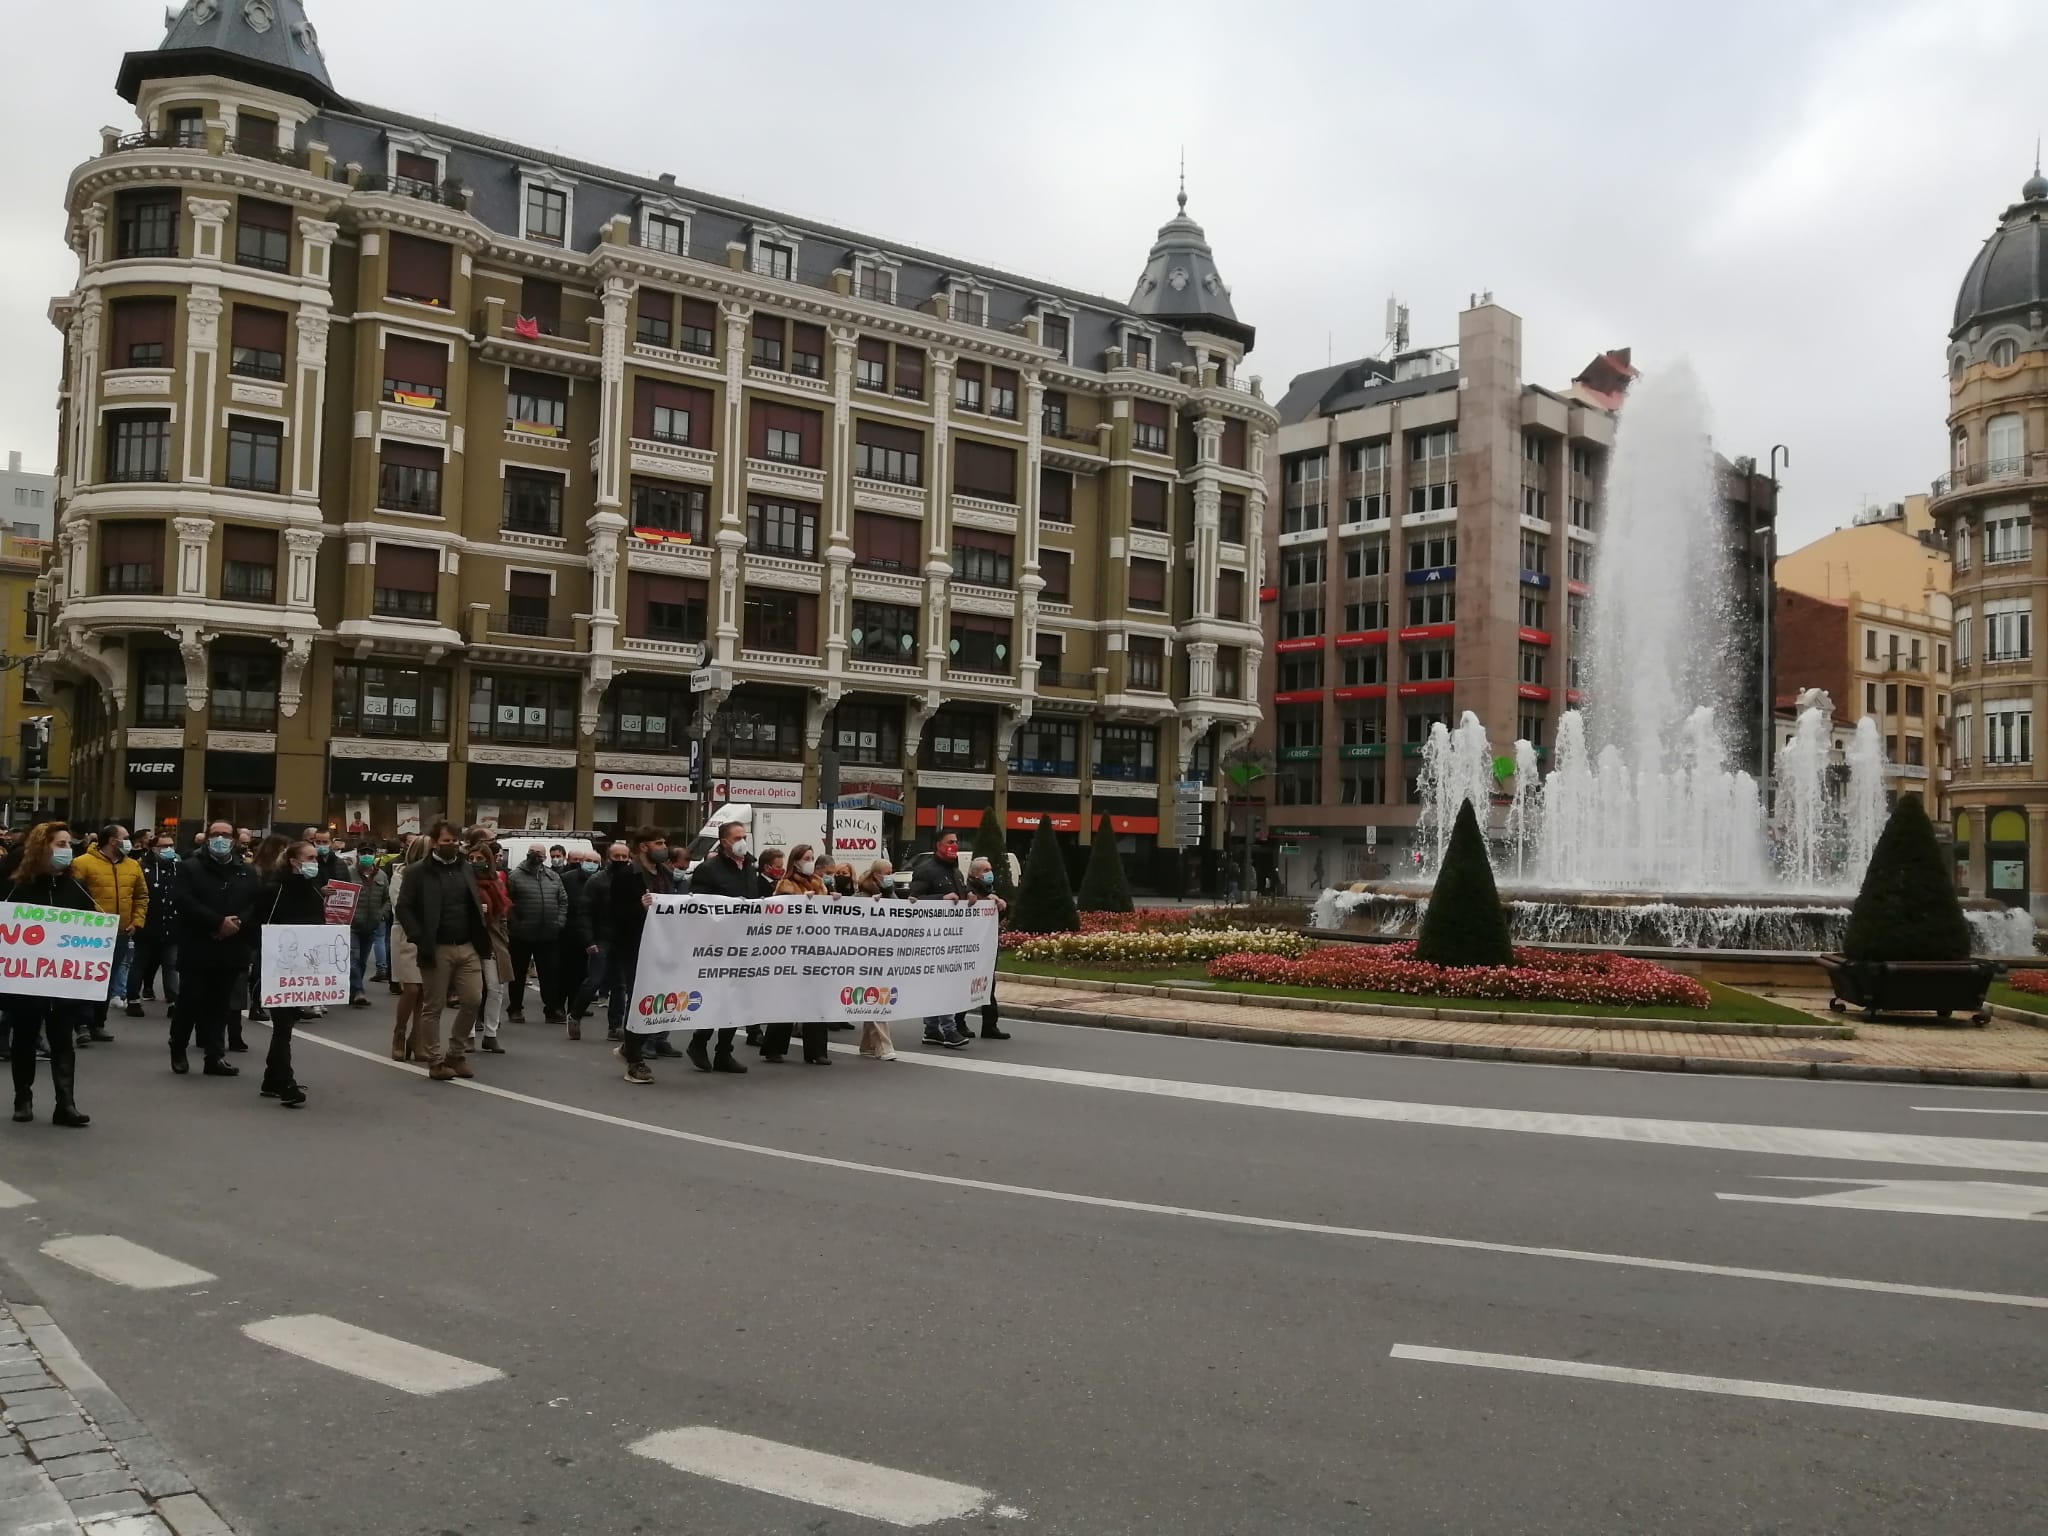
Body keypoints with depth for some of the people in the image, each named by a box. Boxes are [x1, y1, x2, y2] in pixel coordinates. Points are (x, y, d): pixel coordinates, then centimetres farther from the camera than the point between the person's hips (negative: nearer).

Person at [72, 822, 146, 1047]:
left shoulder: (133, 866, 10)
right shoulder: (83, 863, -8)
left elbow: (142, 897, 18)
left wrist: (136, 922, 7)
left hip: (121, 934, 6)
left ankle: (98, 1024, 19)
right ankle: (83, 1025, -7)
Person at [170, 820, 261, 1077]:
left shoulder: (248, 872, 13)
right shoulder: (190, 867, 2)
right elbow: (184, 902, -12)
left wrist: (237, 923, -15)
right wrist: (219, 922, -19)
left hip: (230, 949, 3)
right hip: (197, 948, -3)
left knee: (220, 1005, 6)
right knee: (189, 1001, 1)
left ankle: (215, 1056, 8)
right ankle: (178, 1051, 18)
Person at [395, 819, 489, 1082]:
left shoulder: (466, 868, 12)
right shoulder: (418, 872, -4)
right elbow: (404, 908, -7)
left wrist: (480, 937, 8)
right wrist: (420, 940, -15)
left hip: (468, 947, 5)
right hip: (437, 949, -5)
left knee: (473, 1001, 2)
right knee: (433, 1008, 2)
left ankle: (456, 1054, 17)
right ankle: (436, 1061, 11)